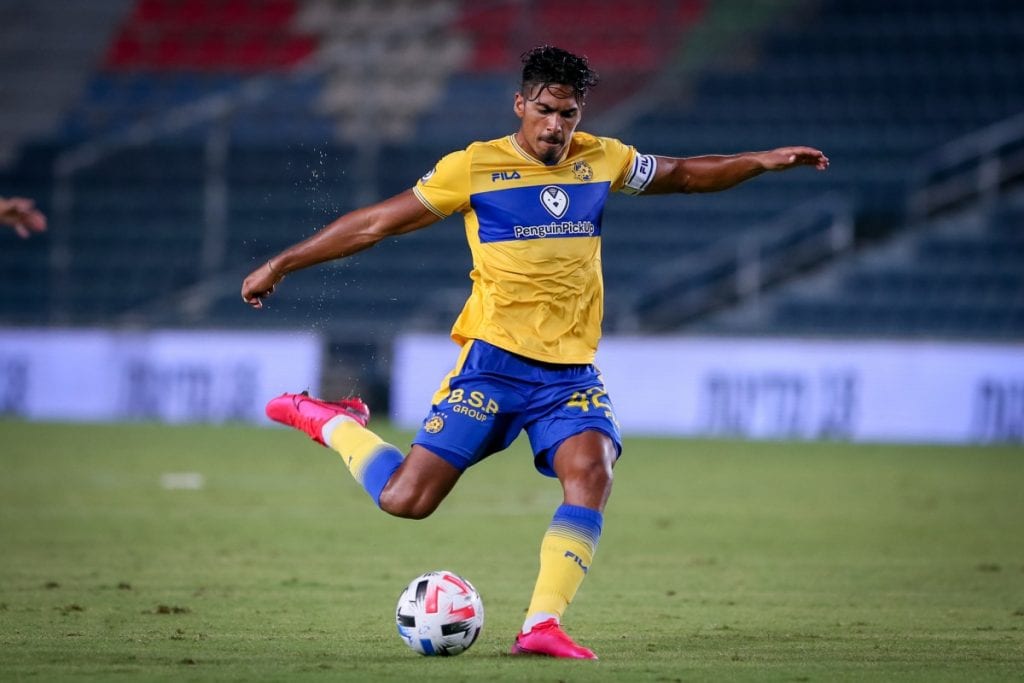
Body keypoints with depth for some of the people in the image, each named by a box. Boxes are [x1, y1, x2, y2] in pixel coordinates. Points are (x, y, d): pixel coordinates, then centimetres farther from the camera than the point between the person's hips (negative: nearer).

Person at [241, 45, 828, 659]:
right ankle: (335, 424, 20)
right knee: (405, 499, -10)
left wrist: (761, 161, 12)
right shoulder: (474, 168, -3)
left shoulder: (601, 160, 9)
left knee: (591, 472, -25)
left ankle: (541, 627, -23)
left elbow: (682, 175, 24)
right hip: (494, 360, -3)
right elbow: (376, 223, 2)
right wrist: (281, 264, 2)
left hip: (571, 371, 3)